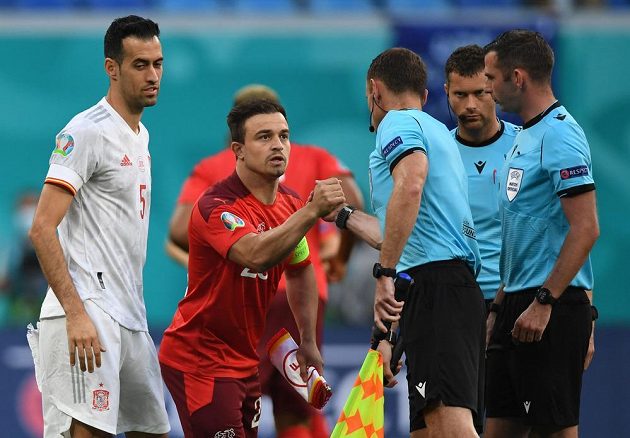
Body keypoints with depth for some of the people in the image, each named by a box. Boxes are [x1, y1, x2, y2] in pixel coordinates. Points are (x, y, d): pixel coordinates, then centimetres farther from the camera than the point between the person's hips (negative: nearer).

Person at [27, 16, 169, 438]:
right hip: (87, 315, -9)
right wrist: (76, 314, -23)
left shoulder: (140, 136, 19)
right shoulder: (87, 132, -10)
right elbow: (42, 228, -16)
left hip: (131, 319, 9)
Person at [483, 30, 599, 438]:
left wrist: (544, 302, -22)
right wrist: (502, 301, 22)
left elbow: (585, 229, -20)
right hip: (518, 304, 10)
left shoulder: (559, 135, -14)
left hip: (552, 309, -10)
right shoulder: (524, 137, 17)